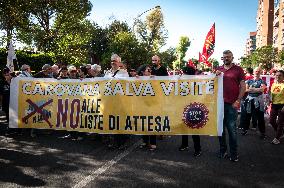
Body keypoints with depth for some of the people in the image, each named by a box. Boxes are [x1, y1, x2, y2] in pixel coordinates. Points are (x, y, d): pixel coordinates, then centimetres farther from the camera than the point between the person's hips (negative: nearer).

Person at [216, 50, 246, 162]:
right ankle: (222, 150, 23)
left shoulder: (238, 69, 3)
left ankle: (234, 153, 13)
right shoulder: (218, 69, 12)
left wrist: (238, 101, -9)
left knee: (232, 128, 1)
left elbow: (243, 86, 0)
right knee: (220, 127, 9)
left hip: (232, 104, -3)